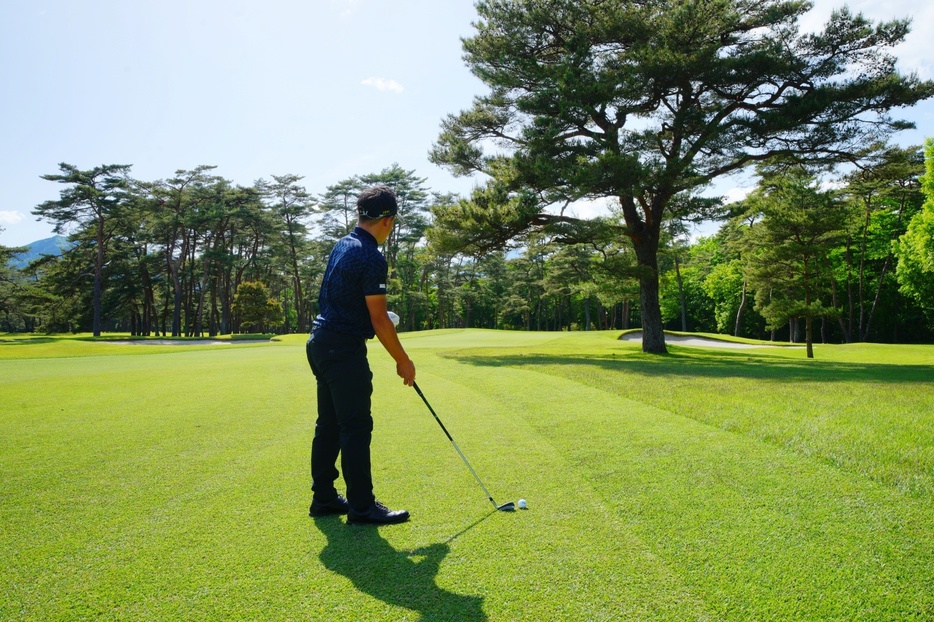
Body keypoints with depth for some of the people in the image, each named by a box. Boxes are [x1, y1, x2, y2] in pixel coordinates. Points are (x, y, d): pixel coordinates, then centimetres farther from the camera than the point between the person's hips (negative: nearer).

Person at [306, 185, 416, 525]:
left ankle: (324, 497, 23)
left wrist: (378, 320, 16)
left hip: (321, 344, 10)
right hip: (344, 350, -10)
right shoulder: (371, 258, -18)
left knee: (328, 425, 14)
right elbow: (379, 320, -16)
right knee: (356, 428, -4)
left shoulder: (341, 246, 11)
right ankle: (361, 506, 4)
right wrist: (403, 360, -7)